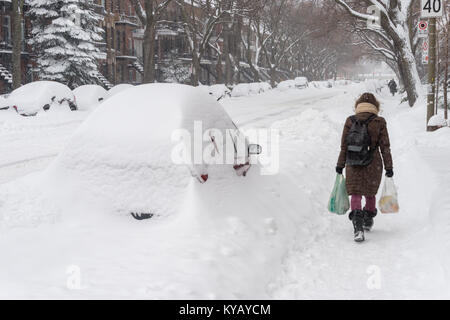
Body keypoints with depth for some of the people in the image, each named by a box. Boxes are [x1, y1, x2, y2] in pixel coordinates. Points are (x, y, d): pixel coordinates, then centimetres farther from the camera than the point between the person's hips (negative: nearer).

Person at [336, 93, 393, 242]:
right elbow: (385, 147, -1)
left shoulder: (350, 121, -1)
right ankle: (368, 222, 37)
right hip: (373, 165, 0)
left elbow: (344, 146, 2)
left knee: (356, 195, 1)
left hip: (353, 165, 0)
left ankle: (358, 227, -17)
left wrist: (340, 165, 10)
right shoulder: (379, 122, -3)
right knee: (370, 193, 20)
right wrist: (389, 167, 5)